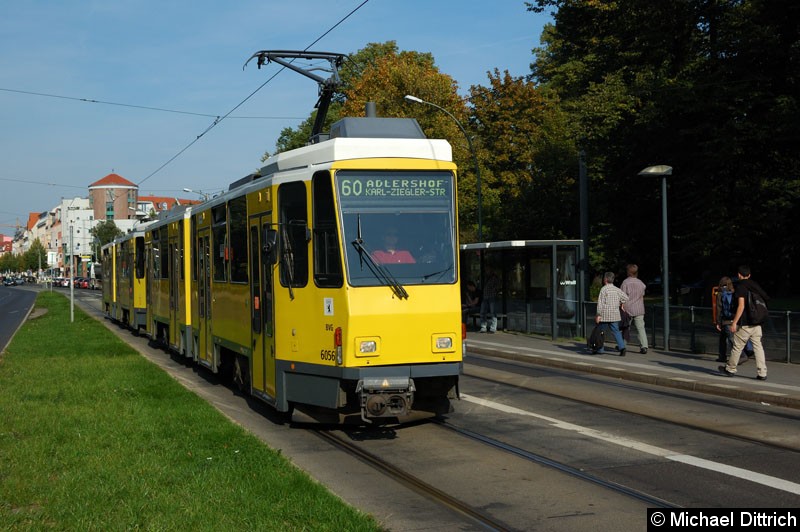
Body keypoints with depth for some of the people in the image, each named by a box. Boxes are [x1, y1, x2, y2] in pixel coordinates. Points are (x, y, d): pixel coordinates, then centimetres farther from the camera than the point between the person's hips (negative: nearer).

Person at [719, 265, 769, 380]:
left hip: (744, 324, -6)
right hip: (756, 323, 6)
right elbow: (766, 298, 14)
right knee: (758, 347, 6)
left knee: (737, 347, 7)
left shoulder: (740, 287, -11)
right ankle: (762, 373, 2)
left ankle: (730, 369, 19)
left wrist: (734, 322, -19)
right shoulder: (755, 285, 9)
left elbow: (741, 306, -19)